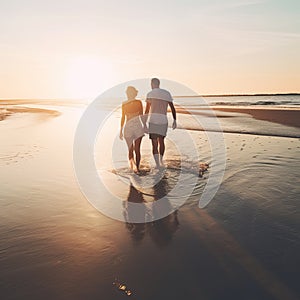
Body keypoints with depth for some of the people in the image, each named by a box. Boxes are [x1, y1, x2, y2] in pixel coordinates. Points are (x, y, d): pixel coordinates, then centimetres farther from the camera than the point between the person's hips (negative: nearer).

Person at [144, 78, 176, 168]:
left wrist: (144, 124, 2)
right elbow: (173, 108, 8)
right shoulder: (167, 93, 13)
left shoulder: (150, 94, 3)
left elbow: (147, 111, -1)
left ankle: (158, 164, -11)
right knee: (161, 141, 21)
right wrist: (174, 121, 11)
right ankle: (161, 161, 32)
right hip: (164, 120, 4)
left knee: (154, 143, -2)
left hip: (153, 120, -3)